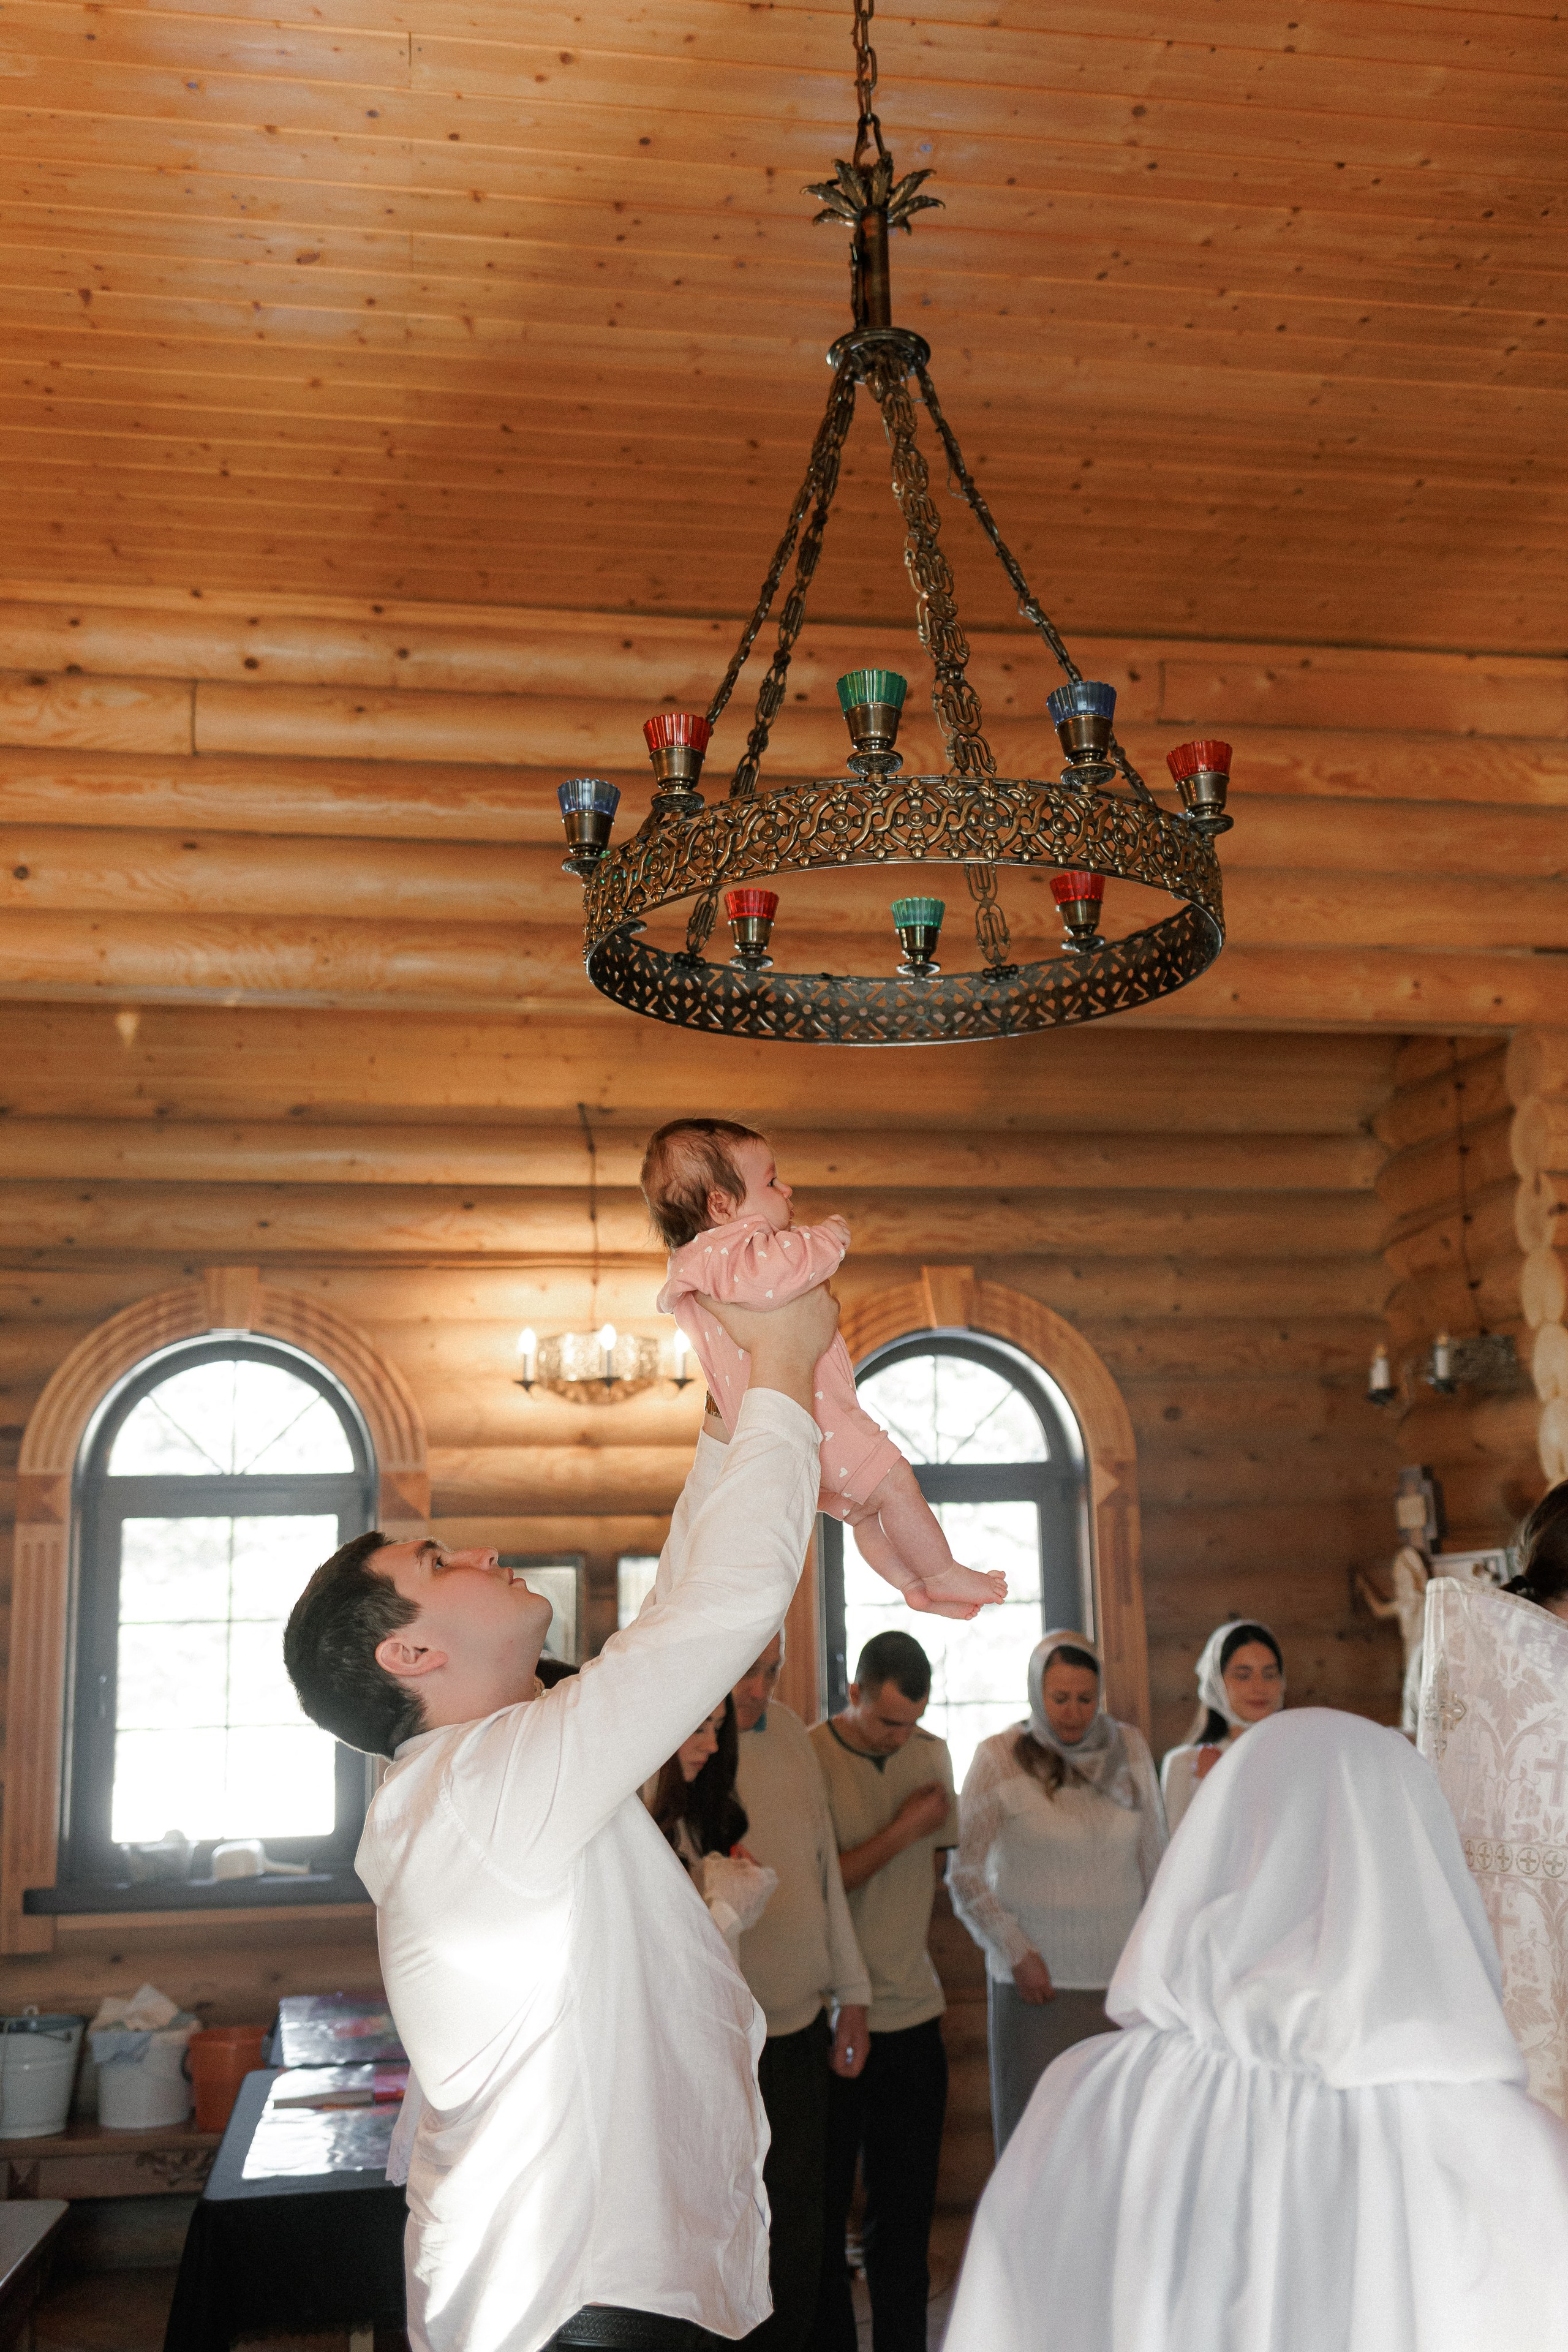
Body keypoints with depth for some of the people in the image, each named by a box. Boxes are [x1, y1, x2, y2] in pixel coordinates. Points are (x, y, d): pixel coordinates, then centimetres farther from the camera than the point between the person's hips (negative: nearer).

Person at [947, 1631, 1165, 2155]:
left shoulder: (1129, 1748, 5)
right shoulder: (1000, 1758, -5)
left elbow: (1153, 1859, 14)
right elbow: (964, 1874, -1)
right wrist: (1016, 1953, -8)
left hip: (1123, 1976, 3)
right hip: (1040, 1980, -3)